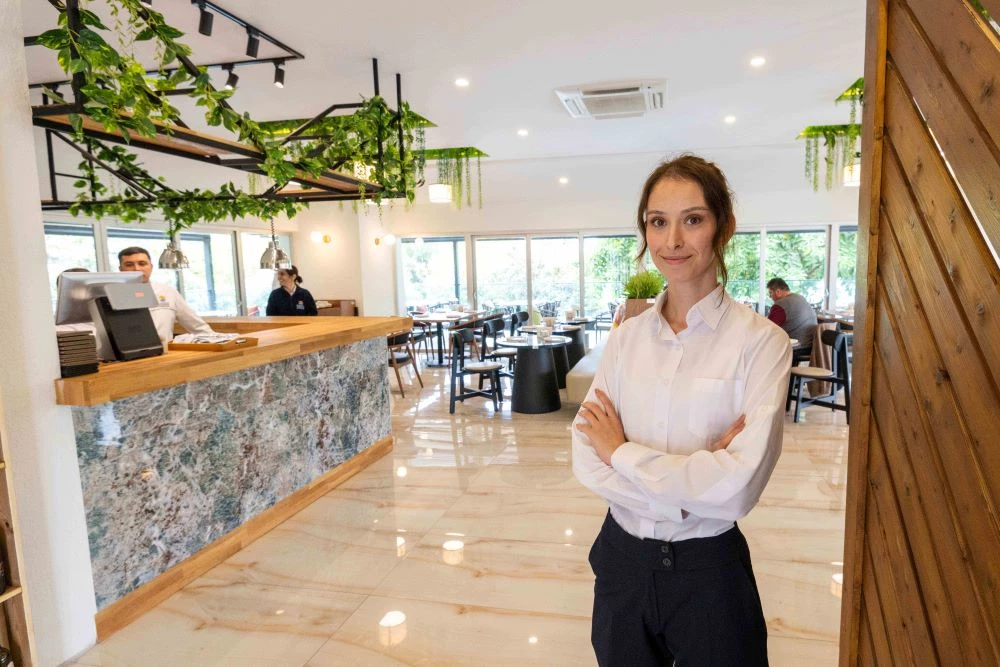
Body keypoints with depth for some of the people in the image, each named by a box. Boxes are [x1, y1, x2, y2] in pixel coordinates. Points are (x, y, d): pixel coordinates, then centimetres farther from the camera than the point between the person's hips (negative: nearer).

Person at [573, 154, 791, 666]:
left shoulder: (760, 340, -13)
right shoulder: (627, 337, -1)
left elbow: (739, 486, -22)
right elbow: (585, 460, -8)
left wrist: (623, 452, -13)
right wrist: (684, 492, -20)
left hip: (708, 566, -3)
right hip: (623, 557, 4)